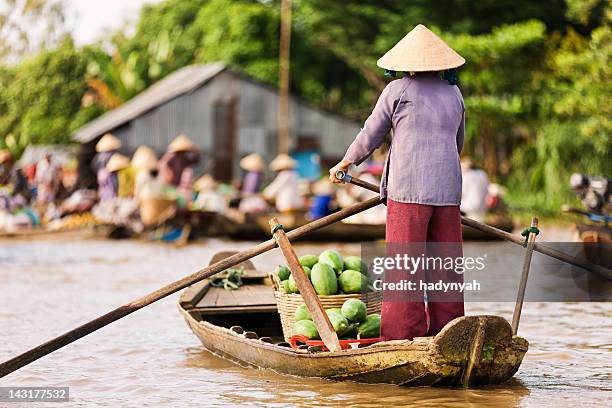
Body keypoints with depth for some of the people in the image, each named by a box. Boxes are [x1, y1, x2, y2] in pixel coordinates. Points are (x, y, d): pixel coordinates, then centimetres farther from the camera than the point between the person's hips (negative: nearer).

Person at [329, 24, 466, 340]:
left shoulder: (397, 90, 0)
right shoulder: (453, 93, 15)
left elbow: (370, 136, 6)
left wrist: (344, 164, 21)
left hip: (408, 190, -5)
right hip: (447, 190, 5)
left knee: (404, 267, -4)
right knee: (445, 265, 8)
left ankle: (403, 336, -7)